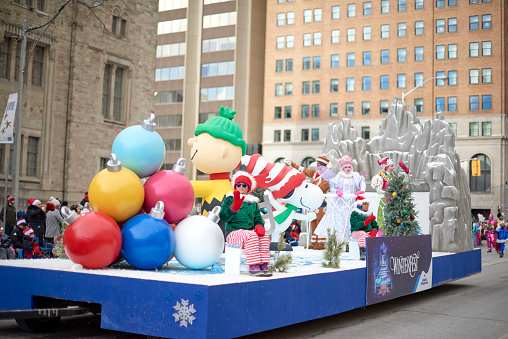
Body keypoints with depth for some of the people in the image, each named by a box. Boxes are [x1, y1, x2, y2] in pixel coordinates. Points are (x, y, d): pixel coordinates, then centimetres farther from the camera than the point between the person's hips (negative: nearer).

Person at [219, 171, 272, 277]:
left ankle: (263, 265, -30)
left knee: (264, 237, -26)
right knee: (251, 236, -35)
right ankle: (253, 267, -38)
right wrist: (235, 207, -27)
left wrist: (259, 226, -3)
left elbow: (258, 218, 22)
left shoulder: (253, 202, 21)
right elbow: (223, 216, -9)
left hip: (251, 231, 5)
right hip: (235, 232, -5)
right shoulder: (229, 199, 6)